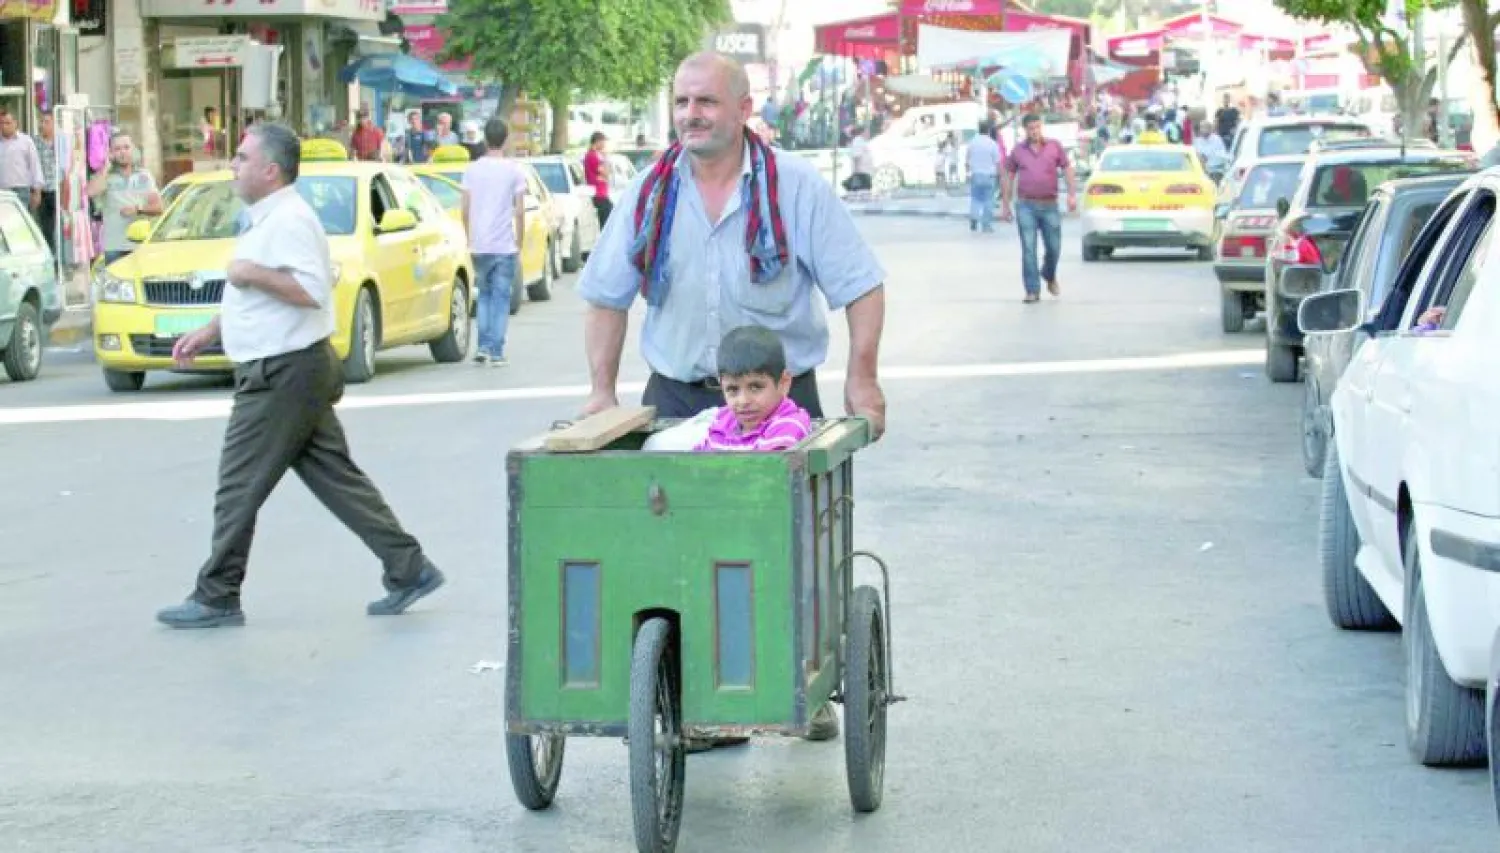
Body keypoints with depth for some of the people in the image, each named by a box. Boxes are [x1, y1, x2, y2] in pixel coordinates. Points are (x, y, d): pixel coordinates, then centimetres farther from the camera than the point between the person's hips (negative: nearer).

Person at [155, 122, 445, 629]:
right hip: (279, 372, 10)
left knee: (240, 487, -3)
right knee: (336, 478, 10)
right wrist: (209, 333, 23)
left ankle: (216, 599, 5)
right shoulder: (263, 220, 16)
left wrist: (252, 273, -22)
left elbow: (314, 290, -27)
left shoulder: (289, 221, -17)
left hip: (284, 376, -10)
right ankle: (408, 570, 12)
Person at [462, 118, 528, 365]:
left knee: (484, 294, 16)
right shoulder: (514, 171, -3)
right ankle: (496, 352, 1)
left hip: (479, 245, 2)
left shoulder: (472, 169, 2)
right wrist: (519, 243, 5)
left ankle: (483, 346, 5)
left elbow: (465, 210, 3)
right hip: (505, 245, -2)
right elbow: (519, 212, -4)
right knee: (501, 298, 4)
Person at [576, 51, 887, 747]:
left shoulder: (796, 188, -6)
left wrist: (861, 382, -12)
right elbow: (607, 297, 9)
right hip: (677, 398, 2)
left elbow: (861, 286, -4)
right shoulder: (650, 194, 2)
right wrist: (602, 391, 3)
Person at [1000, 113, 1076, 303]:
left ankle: (1050, 276, 36)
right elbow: (1008, 178, 11)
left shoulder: (1054, 146, 4)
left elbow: (1068, 170, 4)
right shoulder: (1018, 151, 6)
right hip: (1026, 206, 0)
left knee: (1054, 247, 6)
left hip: (1049, 205, 0)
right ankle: (1032, 291, -3)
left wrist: (1072, 195, -8)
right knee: (1028, 249, -6)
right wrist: (1005, 206, 9)